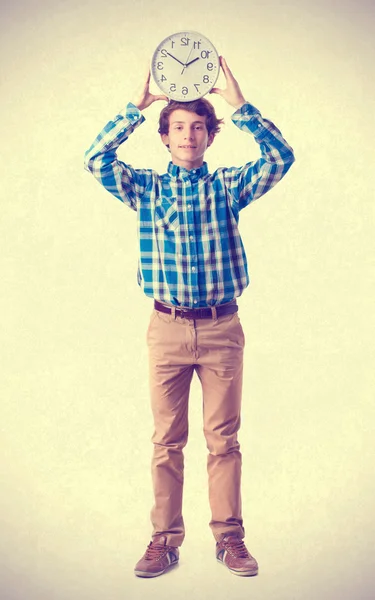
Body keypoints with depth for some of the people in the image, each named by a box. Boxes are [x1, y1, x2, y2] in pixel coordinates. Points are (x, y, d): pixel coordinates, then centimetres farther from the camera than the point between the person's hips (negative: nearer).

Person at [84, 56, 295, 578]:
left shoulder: (228, 187, 8)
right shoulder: (146, 188, 9)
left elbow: (281, 157, -5)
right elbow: (97, 158, -4)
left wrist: (240, 105, -8)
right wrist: (136, 108, -7)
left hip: (221, 327, 0)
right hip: (167, 327, 1)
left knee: (224, 439, 5)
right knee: (167, 440, 6)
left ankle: (229, 536, 16)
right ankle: (165, 539, 16)